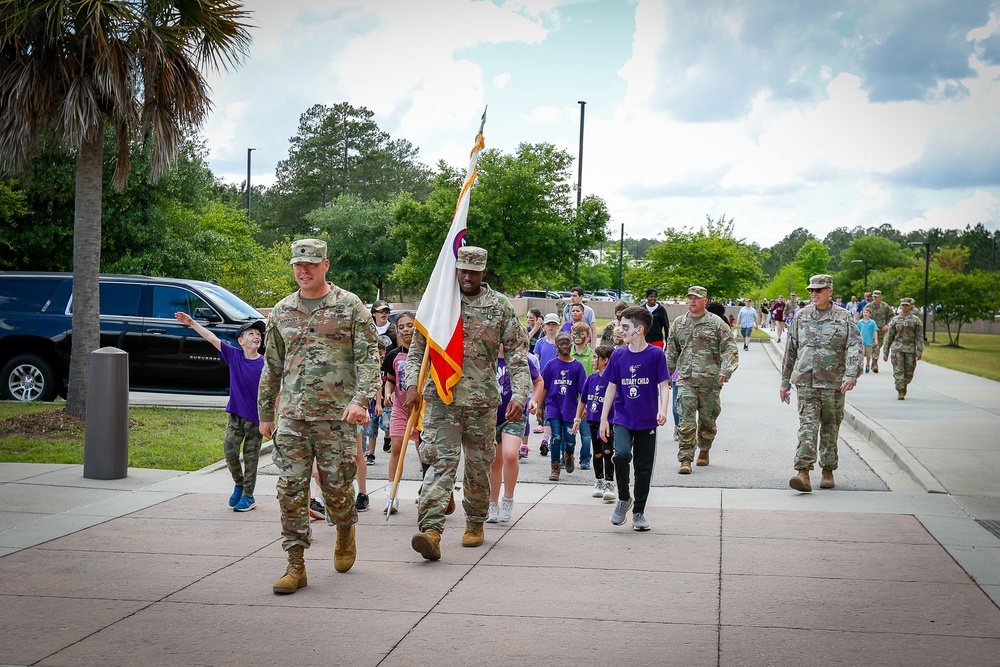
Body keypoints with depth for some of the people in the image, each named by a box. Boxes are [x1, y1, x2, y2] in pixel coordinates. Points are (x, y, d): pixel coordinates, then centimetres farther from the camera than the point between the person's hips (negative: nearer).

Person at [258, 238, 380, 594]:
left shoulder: (350, 306, 1)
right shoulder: (282, 311, 13)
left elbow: (368, 356, -3)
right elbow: (272, 367, 19)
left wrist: (360, 399, -17)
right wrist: (265, 413, 19)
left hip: (336, 416, -3)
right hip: (291, 416, 3)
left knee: (337, 486, 3)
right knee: (291, 488, -3)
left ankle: (345, 532, 35)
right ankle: (295, 565, 3)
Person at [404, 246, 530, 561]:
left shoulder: (500, 306, 6)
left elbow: (517, 355, 3)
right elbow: (417, 348, 10)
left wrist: (519, 395, -9)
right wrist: (412, 384, -6)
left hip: (482, 400, 1)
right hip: (441, 397, -1)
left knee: (479, 467, 9)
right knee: (440, 461, -13)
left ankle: (475, 523, 27)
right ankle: (430, 529, -22)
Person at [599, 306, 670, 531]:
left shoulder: (656, 354, -5)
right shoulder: (618, 355, 3)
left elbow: (663, 385, -3)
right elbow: (611, 387, 8)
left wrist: (663, 410, -20)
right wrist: (604, 419, 7)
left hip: (647, 421, -1)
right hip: (622, 418, 1)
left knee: (644, 467, 4)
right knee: (622, 454, -22)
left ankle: (639, 512, 20)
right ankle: (623, 498, 1)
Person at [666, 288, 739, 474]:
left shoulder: (716, 323, 1)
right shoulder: (679, 323, 12)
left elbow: (730, 348, -3)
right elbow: (671, 351, 22)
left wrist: (726, 370, -16)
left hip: (710, 381, -1)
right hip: (685, 380, 1)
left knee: (707, 420, 10)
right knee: (685, 421, -9)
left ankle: (704, 451, 32)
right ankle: (685, 459, -10)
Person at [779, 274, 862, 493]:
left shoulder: (844, 318, 2)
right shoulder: (801, 316, 9)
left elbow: (855, 348, -7)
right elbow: (790, 350, 15)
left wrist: (851, 375, -22)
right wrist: (785, 381, 15)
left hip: (833, 383, -1)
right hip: (805, 381, 1)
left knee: (830, 427, 9)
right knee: (807, 425, -11)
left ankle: (828, 471, 24)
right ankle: (803, 474, -19)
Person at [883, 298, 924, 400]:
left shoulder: (916, 320, 7)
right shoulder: (895, 320, 9)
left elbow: (919, 337, 2)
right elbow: (889, 337, 12)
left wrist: (919, 351, -9)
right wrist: (885, 352, 9)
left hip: (910, 349, 0)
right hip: (897, 348, 0)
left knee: (909, 372, 5)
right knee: (898, 371, -9)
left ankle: (903, 385, 31)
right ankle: (900, 392, -6)